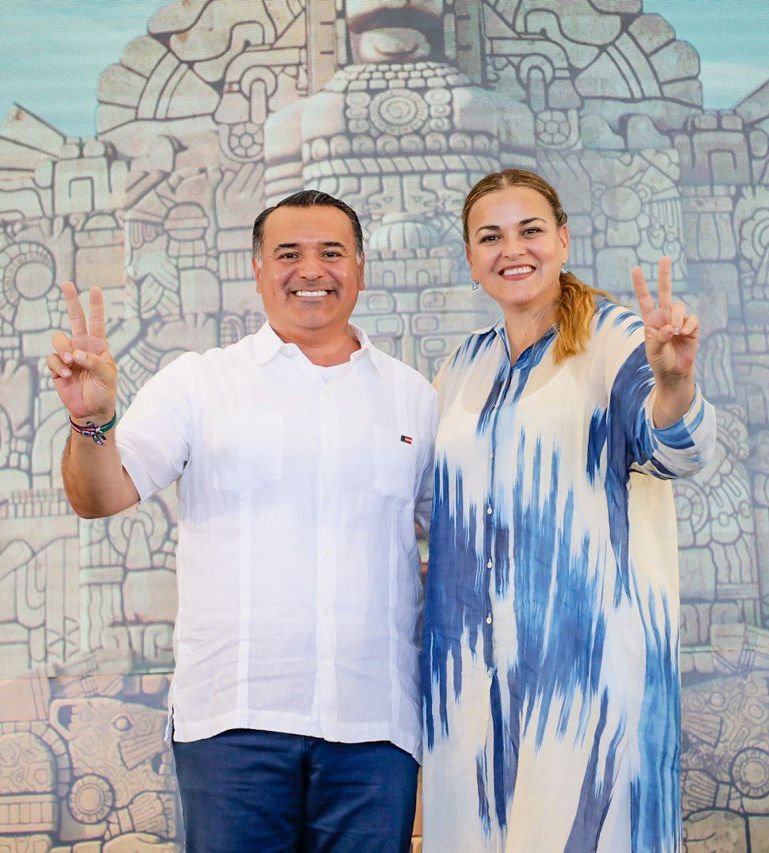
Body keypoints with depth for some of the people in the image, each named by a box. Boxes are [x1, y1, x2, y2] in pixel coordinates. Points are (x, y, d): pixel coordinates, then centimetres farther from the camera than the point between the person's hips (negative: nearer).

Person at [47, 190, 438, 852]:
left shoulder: (412, 397, 12)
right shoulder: (200, 383, 5)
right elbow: (101, 497, -3)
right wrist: (92, 422, -22)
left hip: (375, 722, 2)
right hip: (235, 716, -2)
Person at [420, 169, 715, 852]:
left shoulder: (615, 337, -4)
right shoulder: (465, 365, 13)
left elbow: (676, 452, -20)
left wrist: (673, 381, -40)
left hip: (586, 648, -5)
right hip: (472, 659, 5)